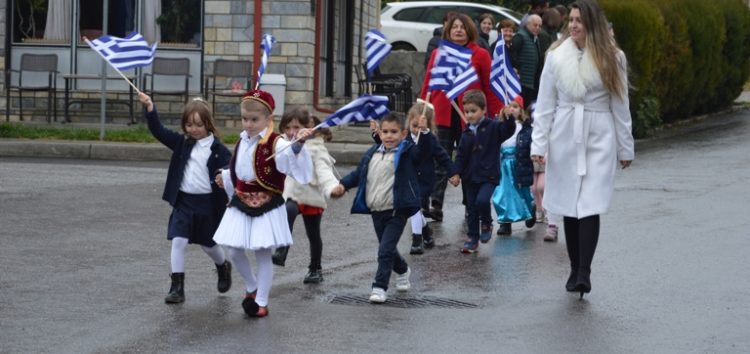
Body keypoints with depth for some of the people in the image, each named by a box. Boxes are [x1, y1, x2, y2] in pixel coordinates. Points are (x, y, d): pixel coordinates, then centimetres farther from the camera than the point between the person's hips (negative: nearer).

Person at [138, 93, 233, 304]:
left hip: (207, 203, -2)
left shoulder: (218, 149, -7)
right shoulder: (182, 143, 2)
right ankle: (177, 287, -6)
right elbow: (158, 131, -4)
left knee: (208, 244, 15)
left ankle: (223, 268, 47)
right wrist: (149, 109, -16)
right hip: (183, 201, 2)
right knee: (178, 241, -10)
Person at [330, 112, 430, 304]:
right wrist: (343, 185, 1)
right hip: (376, 211, 6)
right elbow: (358, 173, 15)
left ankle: (379, 287, -5)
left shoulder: (406, 153, -6)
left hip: (396, 211, -6)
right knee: (387, 248, 19)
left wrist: (424, 132, -38)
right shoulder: (372, 154, 9)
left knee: (386, 250, -11)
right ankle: (402, 270, 46)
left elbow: (422, 152, -24)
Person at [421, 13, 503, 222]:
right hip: (443, 116, 1)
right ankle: (435, 206, -7)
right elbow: (428, 84, 9)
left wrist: (497, 114, -4)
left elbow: (490, 87, 0)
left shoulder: (480, 55, 1)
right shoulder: (438, 54, 8)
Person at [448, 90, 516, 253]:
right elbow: (461, 155, 8)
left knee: (482, 200, -25)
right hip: (470, 177, 5)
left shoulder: (493, 127, -6)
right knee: (471, 208, 9)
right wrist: (456, 173, -1)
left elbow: (508, 130, -21)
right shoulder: (467, 132, 6)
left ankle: (487, 224, 3)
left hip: (489, 175, -5)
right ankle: (473, 238, 21)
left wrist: (508, 119, -40)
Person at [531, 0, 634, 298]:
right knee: (569, 207, 5)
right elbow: (545, 103, 3)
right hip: (565, 138, 2)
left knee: (590, 206, -11)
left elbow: (621, 105, 5)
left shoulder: (612, 58, 0)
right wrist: (539, 144, -2)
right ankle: (575, 270, 15)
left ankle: (584, 274, -15)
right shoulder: (557, 56, 2)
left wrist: (625, 148, 7)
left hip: (599, 139, -2)